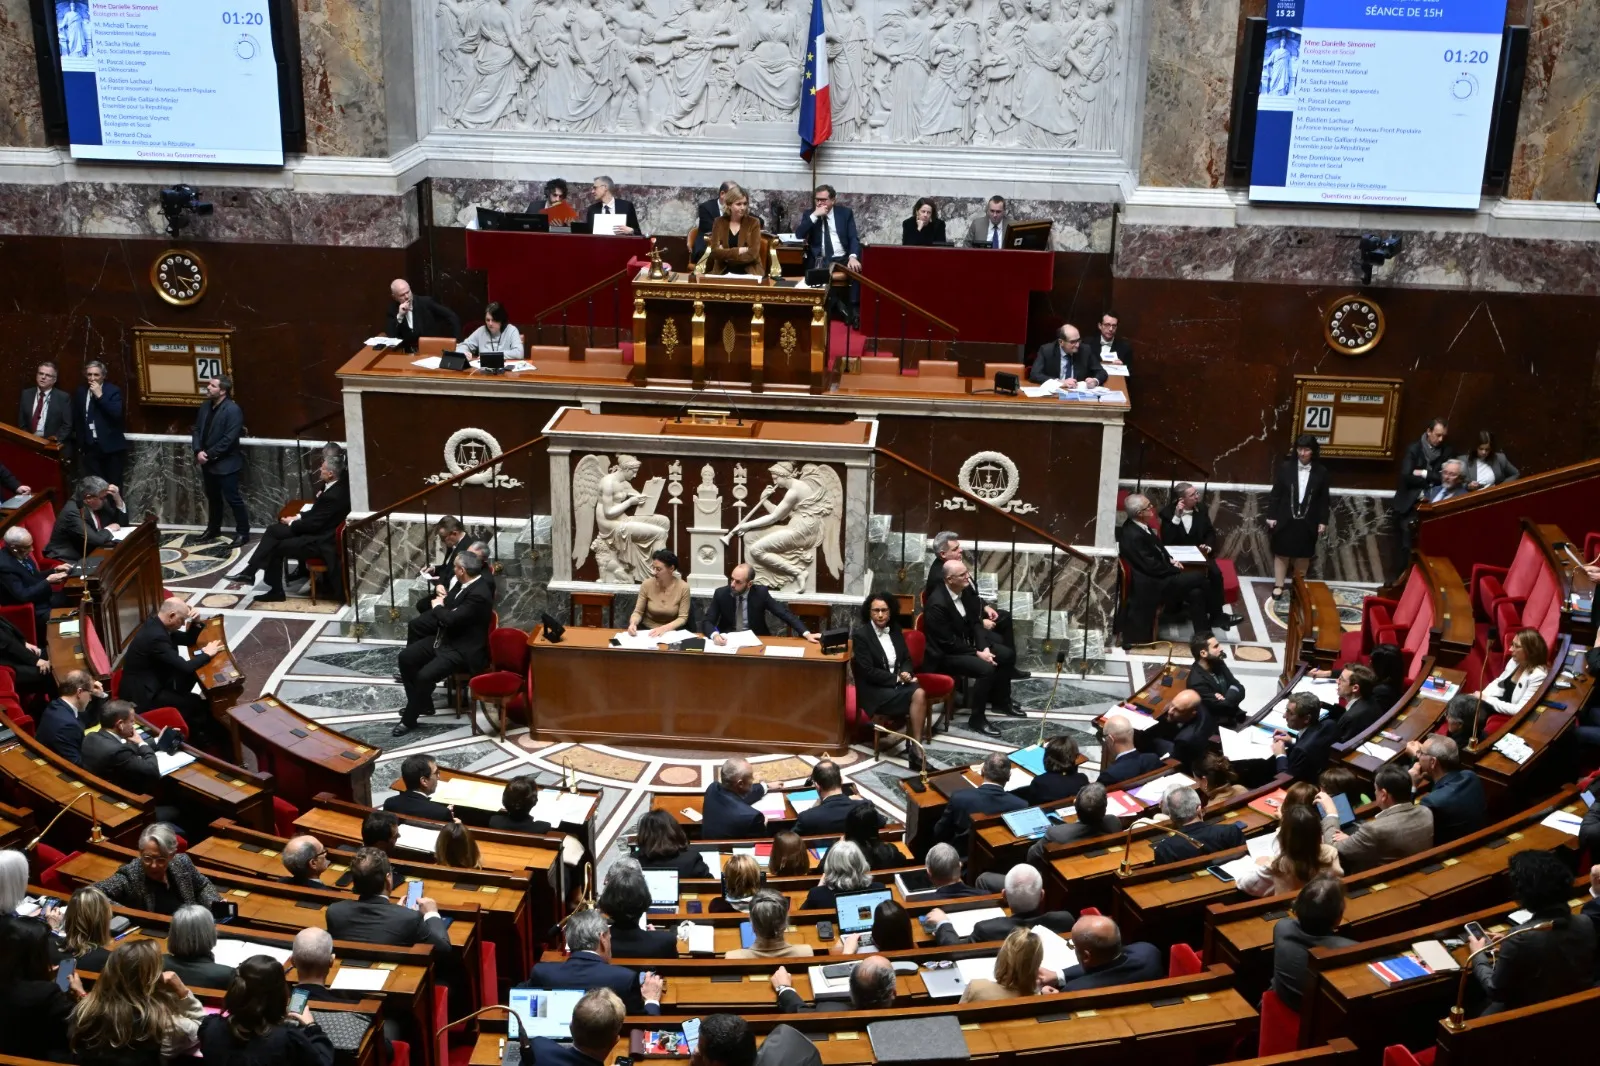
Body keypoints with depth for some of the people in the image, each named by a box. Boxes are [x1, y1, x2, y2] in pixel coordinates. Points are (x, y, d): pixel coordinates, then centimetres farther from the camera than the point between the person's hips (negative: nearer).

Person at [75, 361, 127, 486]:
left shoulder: (113, 391, -4)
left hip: (111, 446, -3)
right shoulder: (79, 392, 9)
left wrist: (100, 396, -19)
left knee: (113, 485, 0)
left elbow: (117, 413, -19)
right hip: (90, 447, 3)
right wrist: (80, 444, 13)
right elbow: (76, 419, 15)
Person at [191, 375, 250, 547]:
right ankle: (213, 528, 33)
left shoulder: (232, 410, -18)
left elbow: (228, 440, -23)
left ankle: (242, 532, 6)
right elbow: (197, 429, 10)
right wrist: (198, 451, -7)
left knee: (233, 498, -2)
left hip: (225, 463, -8)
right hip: (207, 462, 8)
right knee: (213, 497, 20)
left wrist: (209, 454, -19)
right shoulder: (205, 406, 7)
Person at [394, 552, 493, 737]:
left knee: (425, 675, -24)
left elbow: (451, 619, -29)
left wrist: (437, 607, -10)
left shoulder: (479, 594, -27)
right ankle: (421, 703, 16)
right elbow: (449, 608, 18)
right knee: (406, 657, 2)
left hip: (463, 650, -10)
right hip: (447, 639, 10)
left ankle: (409, 719, -5)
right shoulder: (463, 583, 3)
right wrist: (440, 604, -4)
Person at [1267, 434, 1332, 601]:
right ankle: (1278, 585, 16)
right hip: (1285, 519, -1)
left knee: (1303, 555, 12)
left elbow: (1323, 499, 2)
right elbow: (1275, 493, -3)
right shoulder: (1285, 467, -6)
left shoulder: (1321, 472, -3)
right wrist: (1271, 515, -5)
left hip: (1308, 522, 1)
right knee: (1282, 553, 6)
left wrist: (1323, 521, 0)